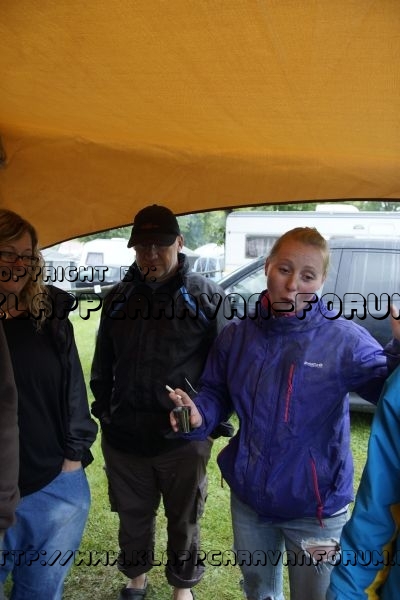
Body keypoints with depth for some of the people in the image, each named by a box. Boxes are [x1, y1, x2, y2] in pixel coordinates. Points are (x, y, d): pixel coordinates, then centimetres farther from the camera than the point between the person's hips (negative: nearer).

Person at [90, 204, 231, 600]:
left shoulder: (205, 296, -8)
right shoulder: (119, 297, 4)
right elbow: (102, 363, 11)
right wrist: (104, 410, 10)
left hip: (184, 438, -3)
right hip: (123, 436, 4)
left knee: (183, 520, 18)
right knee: (132, 516, 22)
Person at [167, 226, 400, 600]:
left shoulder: (345, 340, -18)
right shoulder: (236, 336, -6)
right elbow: (215, 394, 5)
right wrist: (198, 416, -16)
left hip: (316, 509, -4)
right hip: (248, 500, 4)